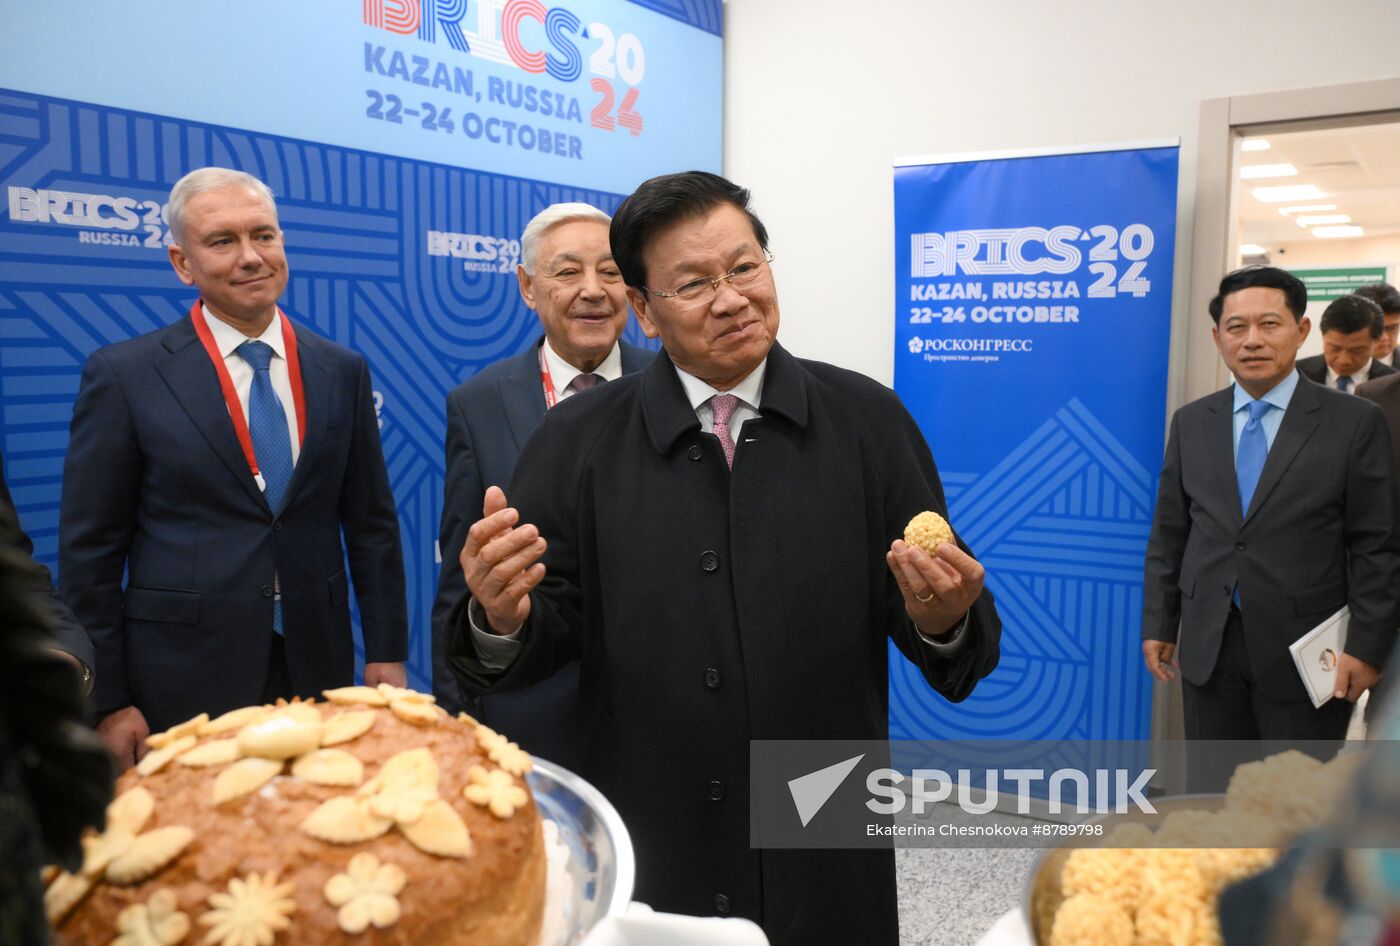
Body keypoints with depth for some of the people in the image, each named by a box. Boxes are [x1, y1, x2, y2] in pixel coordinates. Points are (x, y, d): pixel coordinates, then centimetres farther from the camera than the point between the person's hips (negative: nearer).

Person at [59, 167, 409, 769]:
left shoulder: (342, 371, 3)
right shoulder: (123, 375, -4)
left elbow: (371, 523, 7)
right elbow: (89, 554, -3)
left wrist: (386, 653, 4)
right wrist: (106, 702, -5)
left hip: (316, 672, 3)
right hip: (181, 685, -2)